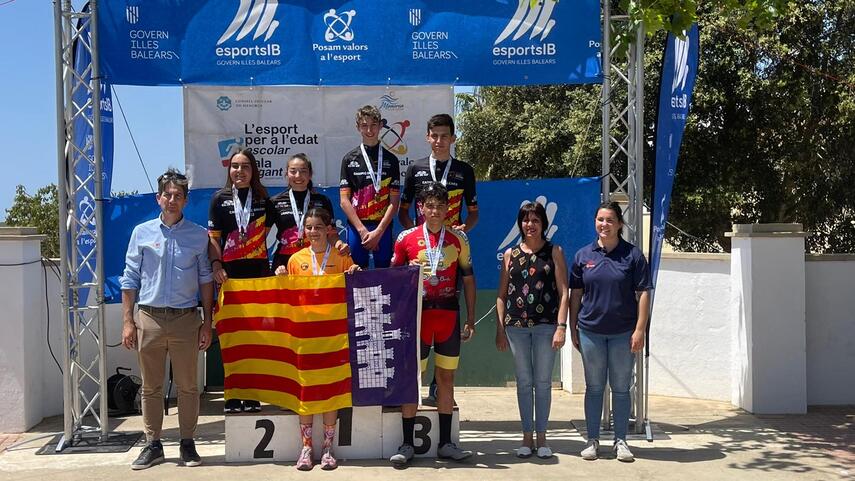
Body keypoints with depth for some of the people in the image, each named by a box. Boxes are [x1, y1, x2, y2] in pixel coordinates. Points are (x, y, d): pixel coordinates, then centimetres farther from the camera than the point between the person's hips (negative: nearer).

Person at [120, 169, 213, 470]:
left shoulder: (199, 235, 3)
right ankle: (152, 445, 19)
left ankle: (187, 444, 16)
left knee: (187, 386, 5)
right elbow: (130, 279, 6)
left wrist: (207, 322, 1)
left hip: (186, 320, -1)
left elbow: (205, 279, 6)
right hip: (149, 319, 1)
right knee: (151, 386, 8)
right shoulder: (142, 233, 5)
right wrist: (128, 321, 0)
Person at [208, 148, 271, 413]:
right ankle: (232, 395, 9)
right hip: (230, 274, -1)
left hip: (258, 272, 1)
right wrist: (216, 264, -9)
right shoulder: (220, 198, 7)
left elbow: (268, 234, 13)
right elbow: (213, 236, 4)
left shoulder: (263, 199, 11)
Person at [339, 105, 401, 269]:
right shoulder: (349, 159, 6)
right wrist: (362, 230, -9)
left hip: (383, 229, 0)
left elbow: (394, 201, 1)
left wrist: (378, 231, -9)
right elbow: (344, 200, 1)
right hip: (356, 228, 0)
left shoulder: (390, 160, 6)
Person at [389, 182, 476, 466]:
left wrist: (471, 319, 6)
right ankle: (407, 444, 9)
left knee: (446, 377, 7)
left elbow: (468, 278, 9)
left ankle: (445, 443, 16)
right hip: (418, 314, -2)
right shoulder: (406, 238, 1)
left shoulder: (458, 238, 6)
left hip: (449, 315, 2)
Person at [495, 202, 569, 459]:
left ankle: (541, 437, 14)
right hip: (516, 325, 2)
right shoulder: (510, 254, 10)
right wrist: (499, 329, 5)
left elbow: (563, 292, -1)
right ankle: (527, 436, 16)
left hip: (546, 324, -2)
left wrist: (561, 326, -9)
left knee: (543, 382, 4)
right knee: (524, 382, 7)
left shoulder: (554, 252, 4)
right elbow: (502, 294, 10)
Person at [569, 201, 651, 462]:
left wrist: (640, 330, -9)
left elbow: (643, 294, -4)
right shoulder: (583, 255, 4)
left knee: (621, 388, 7)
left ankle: (621, 441, 18)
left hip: (623, 333, -1)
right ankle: (593, 440, 19)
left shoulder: (633, 255, -2)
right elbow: (575, 294, 8)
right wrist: (572, 328, 5)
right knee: (594, 387, 10)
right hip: (590, 331, 2)